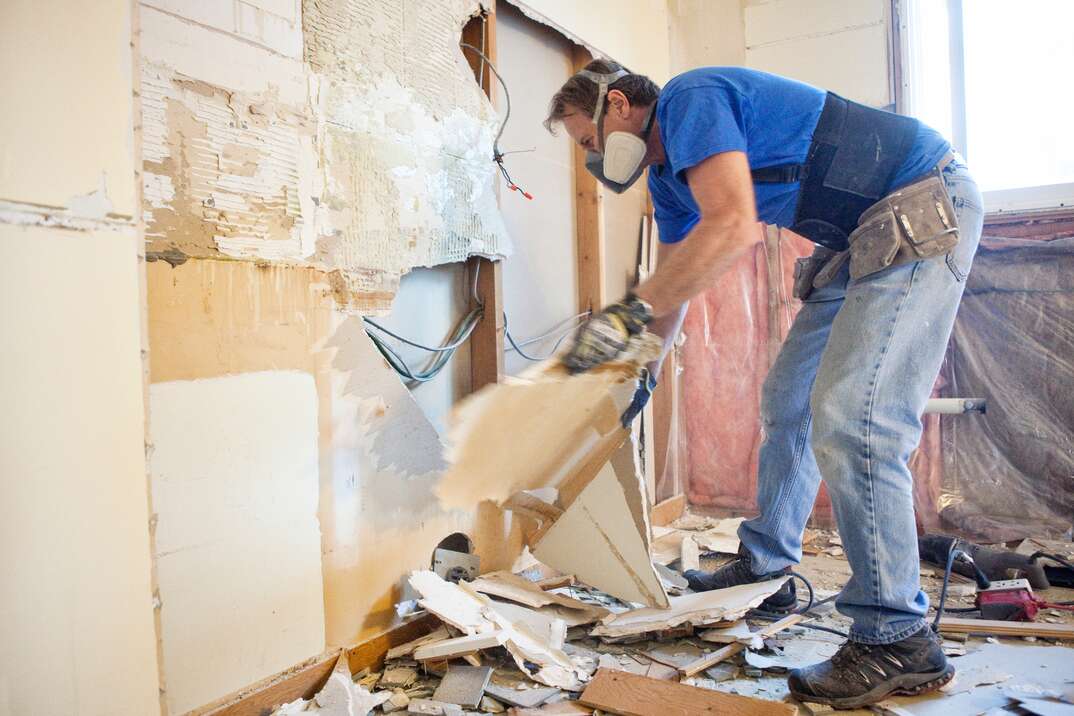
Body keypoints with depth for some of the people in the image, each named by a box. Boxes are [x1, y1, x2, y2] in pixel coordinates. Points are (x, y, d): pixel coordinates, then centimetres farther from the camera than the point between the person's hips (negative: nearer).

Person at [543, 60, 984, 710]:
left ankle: (900, 642, -8)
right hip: (867, 237, 11)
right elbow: (678, 279, 21)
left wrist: (628, 314, -29)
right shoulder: (670, 179, 13)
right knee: (789, 401, 13)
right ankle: (766, 569, 25)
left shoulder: (689, 100, -17)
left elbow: (732, 227, -31)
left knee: (850, 419, -19)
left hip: (928, 211, -10)